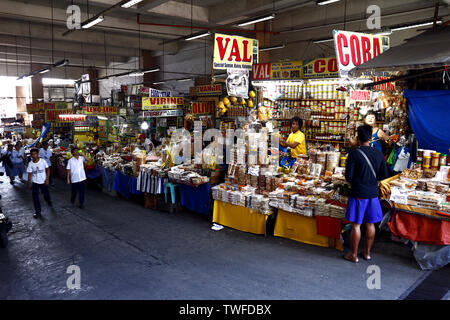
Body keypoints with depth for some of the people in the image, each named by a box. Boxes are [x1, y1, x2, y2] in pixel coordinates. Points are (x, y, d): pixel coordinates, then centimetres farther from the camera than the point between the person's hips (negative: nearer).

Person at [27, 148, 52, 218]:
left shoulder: (43, 161, -11)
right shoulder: (30, 164, -6)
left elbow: (47, 170, -2)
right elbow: (30, 174, 1)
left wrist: (47, 179, -9)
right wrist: (29, 184, 2)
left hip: (43, 182, -1)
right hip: (35, 182, 1)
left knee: (46, 194, 10)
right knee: (35, 197, -3)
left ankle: (49, 202, 45)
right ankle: (37, 211, 8)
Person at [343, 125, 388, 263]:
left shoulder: (354, 154, -15)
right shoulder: (378, 154, 0)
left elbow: (348, 177, -14)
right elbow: (384, 175, 5)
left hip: (358, 194, -5)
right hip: (373, 194, 5)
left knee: (356, 225, 5)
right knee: (370, 224, 15)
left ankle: (354, 255, 15)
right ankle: (367, 252, 28)